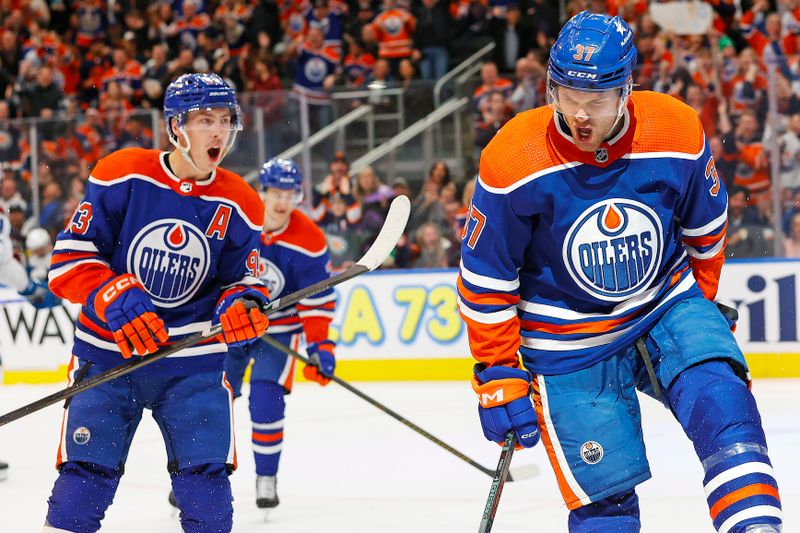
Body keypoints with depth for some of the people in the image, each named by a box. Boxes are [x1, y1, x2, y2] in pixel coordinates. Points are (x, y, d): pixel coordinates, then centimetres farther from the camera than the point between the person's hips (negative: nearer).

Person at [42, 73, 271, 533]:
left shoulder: (239, 205, -1)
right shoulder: (122, 175, -9)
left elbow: (244, 279, 5)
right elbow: (71, 258, -8)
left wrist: (242, 305, -18)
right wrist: (117, 302, -23)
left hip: (194, 361, 2)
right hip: (108, 351, -2)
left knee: (206, 477, -5)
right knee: (85, 476, -6)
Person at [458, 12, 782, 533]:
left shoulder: (677, 133, -14)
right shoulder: (513, 162, -21)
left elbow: (704, 230, 6)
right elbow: (485, 280, -11)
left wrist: (700, 305, 17)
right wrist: (498, 375, -8)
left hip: (667, 307, 2)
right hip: (569, 344, -2)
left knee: (722, 403, -22)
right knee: (603, 490, -3)